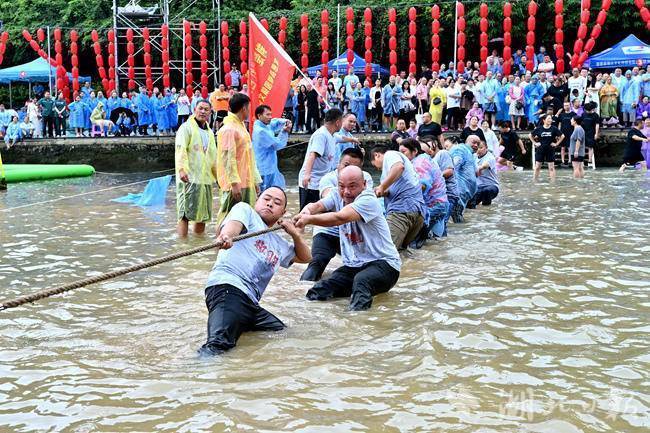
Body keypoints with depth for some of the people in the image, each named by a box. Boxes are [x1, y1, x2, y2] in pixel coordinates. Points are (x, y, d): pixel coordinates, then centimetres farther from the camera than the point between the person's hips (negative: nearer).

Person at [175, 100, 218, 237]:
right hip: (189, 177, -8)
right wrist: (181, 169, -29)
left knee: (203, 214, 12)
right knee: (185, 214, -10)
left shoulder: (209, 132, 21)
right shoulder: (186, 127, -3)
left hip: (206, 178, 8)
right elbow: (180, 149, -16)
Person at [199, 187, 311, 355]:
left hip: (250, 302, 9)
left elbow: (305, 257, 48)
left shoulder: (279, 244, 37)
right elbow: (233, 224, -7)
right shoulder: (244, 209, 16)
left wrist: (295, 234, 27)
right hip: (228, 286, -9)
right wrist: (226, 235, -33)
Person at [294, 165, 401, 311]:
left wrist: (309, 219, -43)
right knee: (319, 291, -18)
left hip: (383, 263, -7)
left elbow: (340, 218, -32)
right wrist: (306, 211, -37)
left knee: (361, 281, -38)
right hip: (352, 266, 7)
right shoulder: (337, 195, 6)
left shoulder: (368, 200, -16)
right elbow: (317, 206, -13)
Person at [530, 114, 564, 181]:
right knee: (537, 167, 4)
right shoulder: (539, 129, -1)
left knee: (551, 167, 1)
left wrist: (556, 143, -1)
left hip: (550, 150, -1)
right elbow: (530, 135, 9)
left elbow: (562, 136, 5)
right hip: (540, 150, 1)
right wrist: (535, 143, 3)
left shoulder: (554, 129, -3)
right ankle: (534, 180, 12)